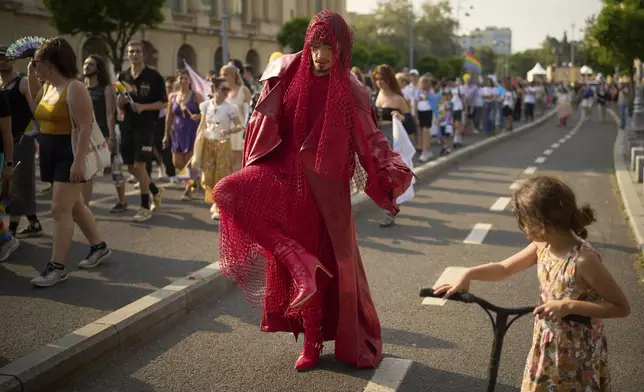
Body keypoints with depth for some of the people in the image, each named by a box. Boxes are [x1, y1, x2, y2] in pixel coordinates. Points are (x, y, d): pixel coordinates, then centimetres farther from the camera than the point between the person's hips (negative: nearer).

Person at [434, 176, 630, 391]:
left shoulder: (583, 259, -27)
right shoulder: (542, 246, -6)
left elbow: (621, 307, -22)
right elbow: (504, 268, 8)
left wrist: (569, 306, -30)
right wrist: (469, 275, -8)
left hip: (578, 353, -6)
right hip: (547, 346, 7)